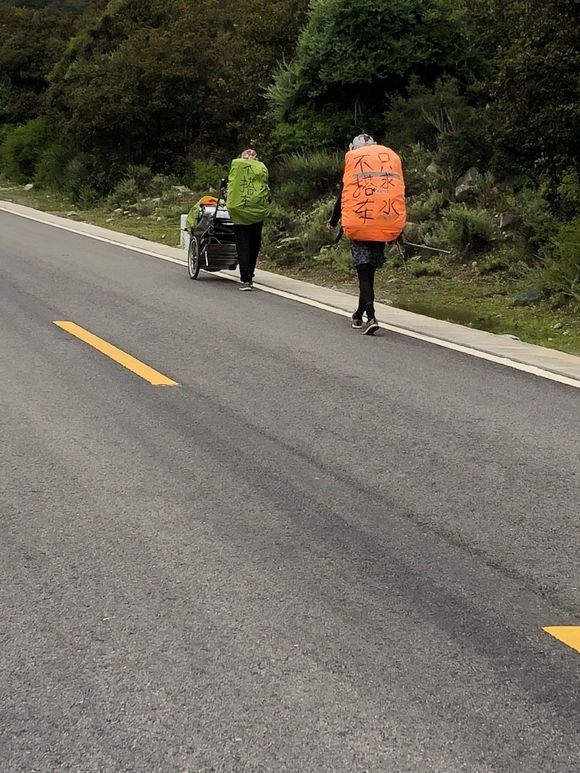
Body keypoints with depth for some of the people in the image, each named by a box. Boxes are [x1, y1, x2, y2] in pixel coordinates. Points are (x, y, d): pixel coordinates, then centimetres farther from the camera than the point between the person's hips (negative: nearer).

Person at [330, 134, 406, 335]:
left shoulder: (353, 158, 5)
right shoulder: (392, 156, 14)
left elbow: (345, 193, 6)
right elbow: (398, 192, 15)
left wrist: (334, 221, 19)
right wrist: (398, 226, 22)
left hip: (359, 223, -3)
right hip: (386, 225, 4)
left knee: (364, 273, -2)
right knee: (369, 271, 16)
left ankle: (370, 317, -16)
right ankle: (359, 315, 27)